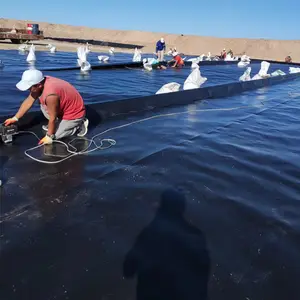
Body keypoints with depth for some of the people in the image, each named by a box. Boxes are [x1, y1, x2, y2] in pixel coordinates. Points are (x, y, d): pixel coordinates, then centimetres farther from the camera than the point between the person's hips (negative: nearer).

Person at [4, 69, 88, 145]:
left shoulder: (50, 94, -36)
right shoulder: (41, 82, -9)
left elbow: (53, 118, -24)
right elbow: (28, 101, 0)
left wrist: (49, 136, -11)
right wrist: (15, 118, 2)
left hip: (75, 114, -9)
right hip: (66, 108, 9)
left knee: (54, 135, -7)